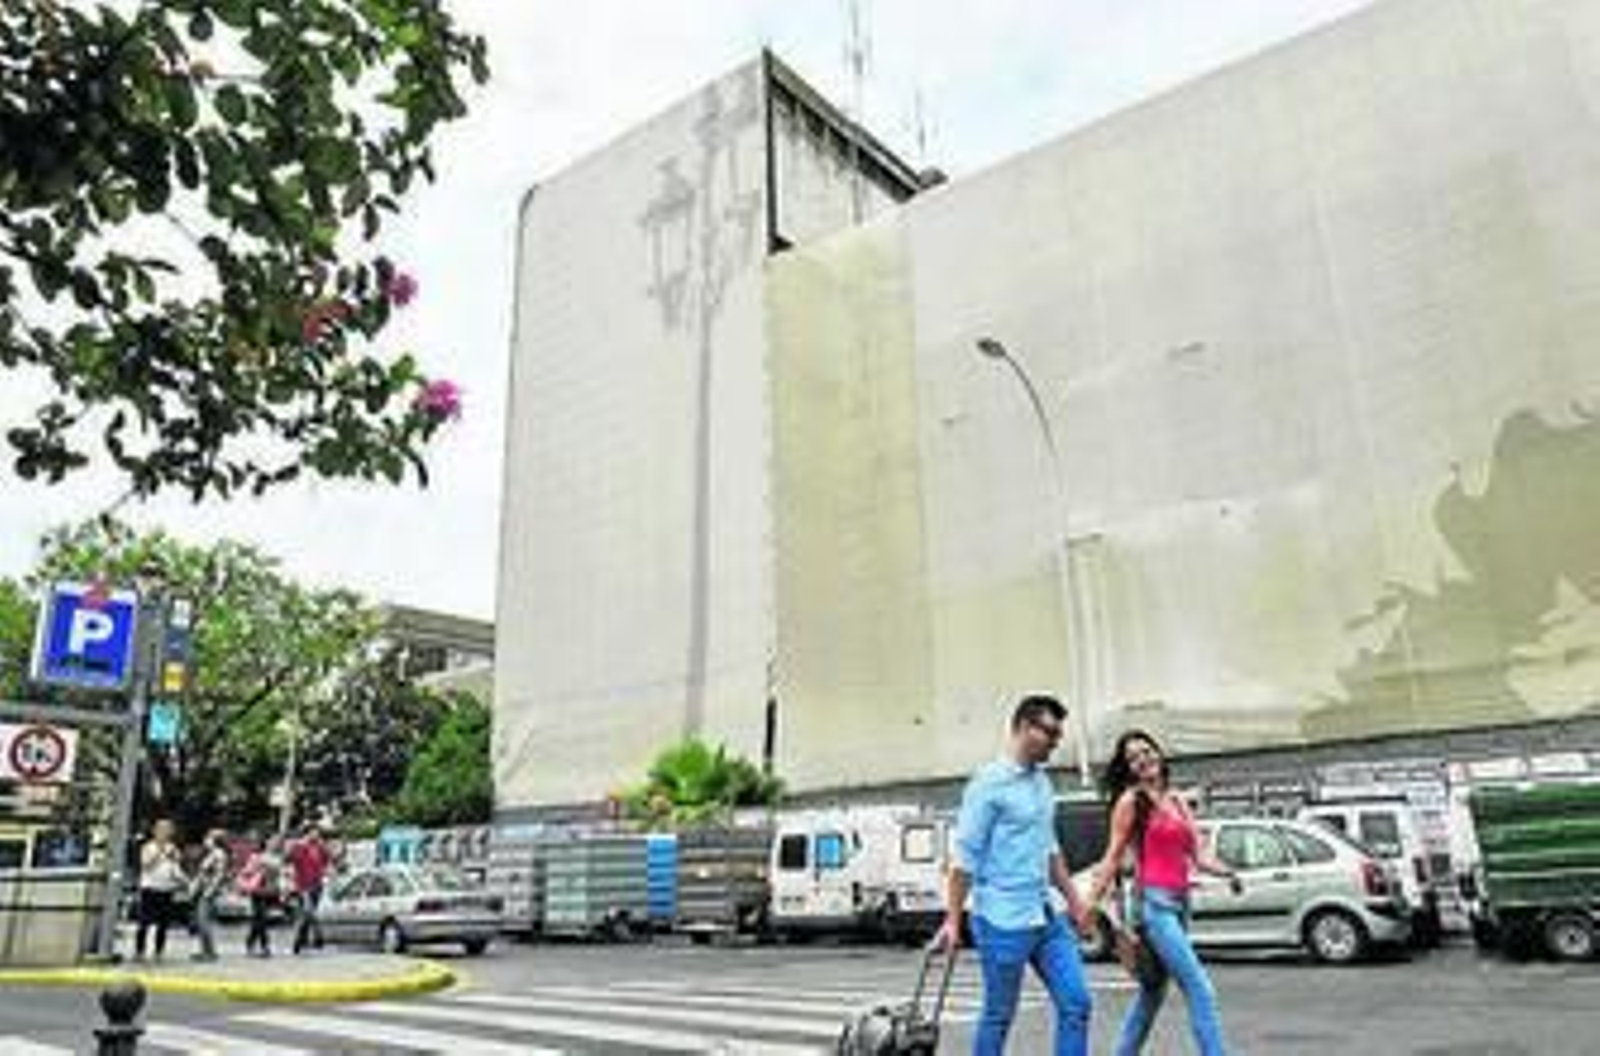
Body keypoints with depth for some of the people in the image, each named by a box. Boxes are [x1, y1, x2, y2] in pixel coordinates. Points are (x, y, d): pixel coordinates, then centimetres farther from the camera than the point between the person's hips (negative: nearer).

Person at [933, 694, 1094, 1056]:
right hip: (1004, 921, -7)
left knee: (1076, 1004, 5)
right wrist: (953, 921, -15)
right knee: (999, 1017, 4)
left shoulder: (1043, 783, 11)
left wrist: (1074, 900, 19)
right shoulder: (990, 783, -13)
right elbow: (966, 857, -14)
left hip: (1046, 916, 8)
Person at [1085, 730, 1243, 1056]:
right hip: (1153, 902, -7)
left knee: (1153, 992, 16)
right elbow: (1113, 858, -2)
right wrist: (1091, 903, -5)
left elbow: (1198, 855, 10)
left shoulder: (1177, 801, 14)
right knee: (1200, 990, -11)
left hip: (1179, 902, 7)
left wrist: (1226, 872, -9)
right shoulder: (1130, 802, -4)